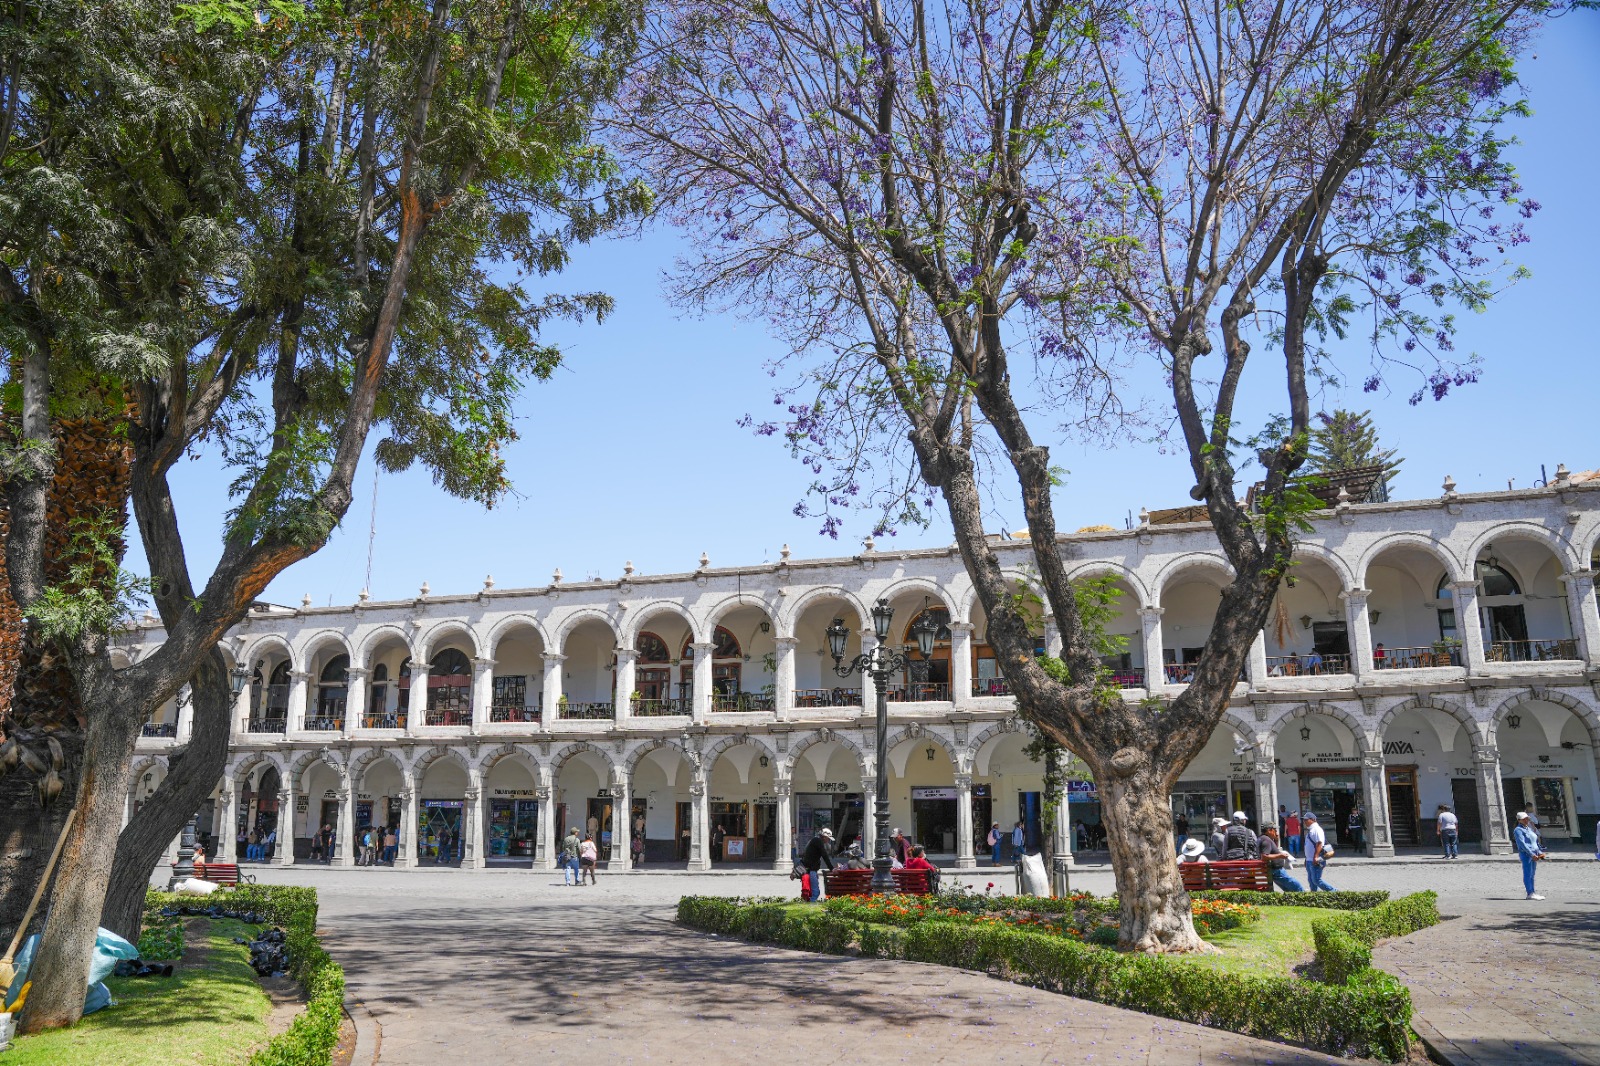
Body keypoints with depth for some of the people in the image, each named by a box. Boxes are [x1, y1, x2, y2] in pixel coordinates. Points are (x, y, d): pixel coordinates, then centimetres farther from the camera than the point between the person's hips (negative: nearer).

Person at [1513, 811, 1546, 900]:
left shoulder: (1529, 828, 19)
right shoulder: (1518, 830, -8)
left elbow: (1536, 842, 21)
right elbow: (1522, 844, -16)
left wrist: (1539, 852, 8)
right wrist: (1532, 854, -21)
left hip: (1533, 854, 9)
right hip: (1525, 854, -8)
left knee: (1532, 875, 10)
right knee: (1528, 874, -9)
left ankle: (1533, 893, 13)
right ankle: (1530, 893, -10)